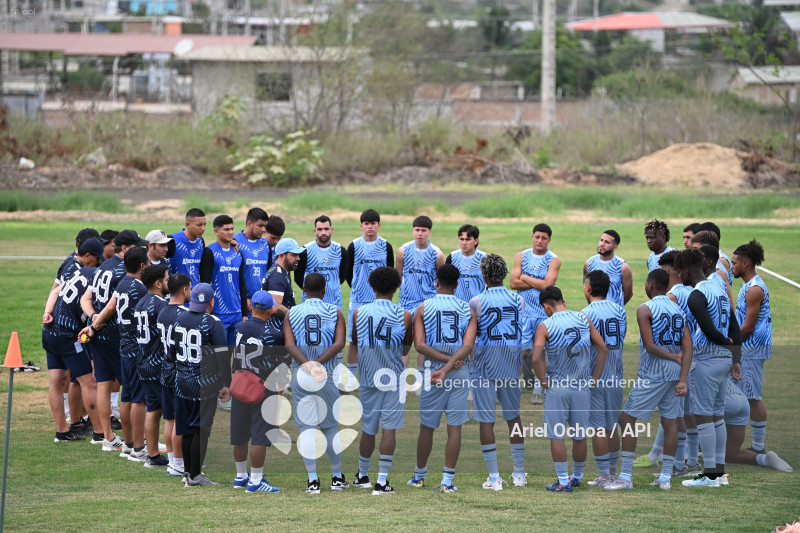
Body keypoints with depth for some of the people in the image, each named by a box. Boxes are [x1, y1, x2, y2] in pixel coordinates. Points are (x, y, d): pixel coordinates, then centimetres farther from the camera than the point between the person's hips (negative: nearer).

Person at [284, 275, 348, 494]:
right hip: (327, 376, 0)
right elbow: (339, 343, -9)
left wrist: (307, 365, -17)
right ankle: (337, 478, 19)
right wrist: (318, 363, -13)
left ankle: (312, 480, -3)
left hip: (300, 376, 0)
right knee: (330, 427, 12)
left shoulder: (291, 314, 5)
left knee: (306, 428, 1)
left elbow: (289, 345, -8)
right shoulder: (334, 312, 3)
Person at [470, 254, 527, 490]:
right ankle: (519, 474, 20)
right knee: (513, 417, 16)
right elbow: (522, 331, 10)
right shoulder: (518, 300, 0)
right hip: (511, 366, 3)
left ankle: (494, 477, 0)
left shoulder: (476, 302, -10)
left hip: (485, 367, -3)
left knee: (486, 420, 1)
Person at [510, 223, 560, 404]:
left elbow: (547, 284, -14)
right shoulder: (521, 257, 6)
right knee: (523, 349, -1)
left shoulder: (554, 260, -1)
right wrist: (538, 283, -9)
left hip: (545, 312, -2)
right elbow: (513, 283, -3)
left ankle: (538, 389, -1)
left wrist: (525, 278, -5)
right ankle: (528, 378, 22)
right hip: (524, 310, 2)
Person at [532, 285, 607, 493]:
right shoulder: (584, 320, 2)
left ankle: (563, 481, 3)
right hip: (582, 387, 4)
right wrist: (594, 378, 8)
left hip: (556, 388, -4)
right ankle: (577, 476, 27)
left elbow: (536, 358, -19)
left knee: (556, 436, 4)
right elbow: (603, 349, 4)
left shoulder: (545, 326, -8)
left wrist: (544, 381, -7)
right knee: (580, 436, 14)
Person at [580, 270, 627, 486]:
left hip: (594, 377, -6)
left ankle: (604, 476, -1)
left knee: (598, 427, -1)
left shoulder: (586, 314, -12)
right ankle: (613, 471, 23)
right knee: (612, 426, 16)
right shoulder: (620, 312, 6)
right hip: (616, 377, 6)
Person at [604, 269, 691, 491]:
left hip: (652, 373, -7)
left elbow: (650, 346, -17)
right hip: (675, 373, 7)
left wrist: (673, 356, -3)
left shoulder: (645, 309, -8)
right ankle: (666, 477, 10)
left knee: (627, 419, -1)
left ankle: (625, 477, -6)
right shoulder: (679, 310, 10)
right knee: (669, 421, 9)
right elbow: (687, 347, 1)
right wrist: (682, 380, -5)